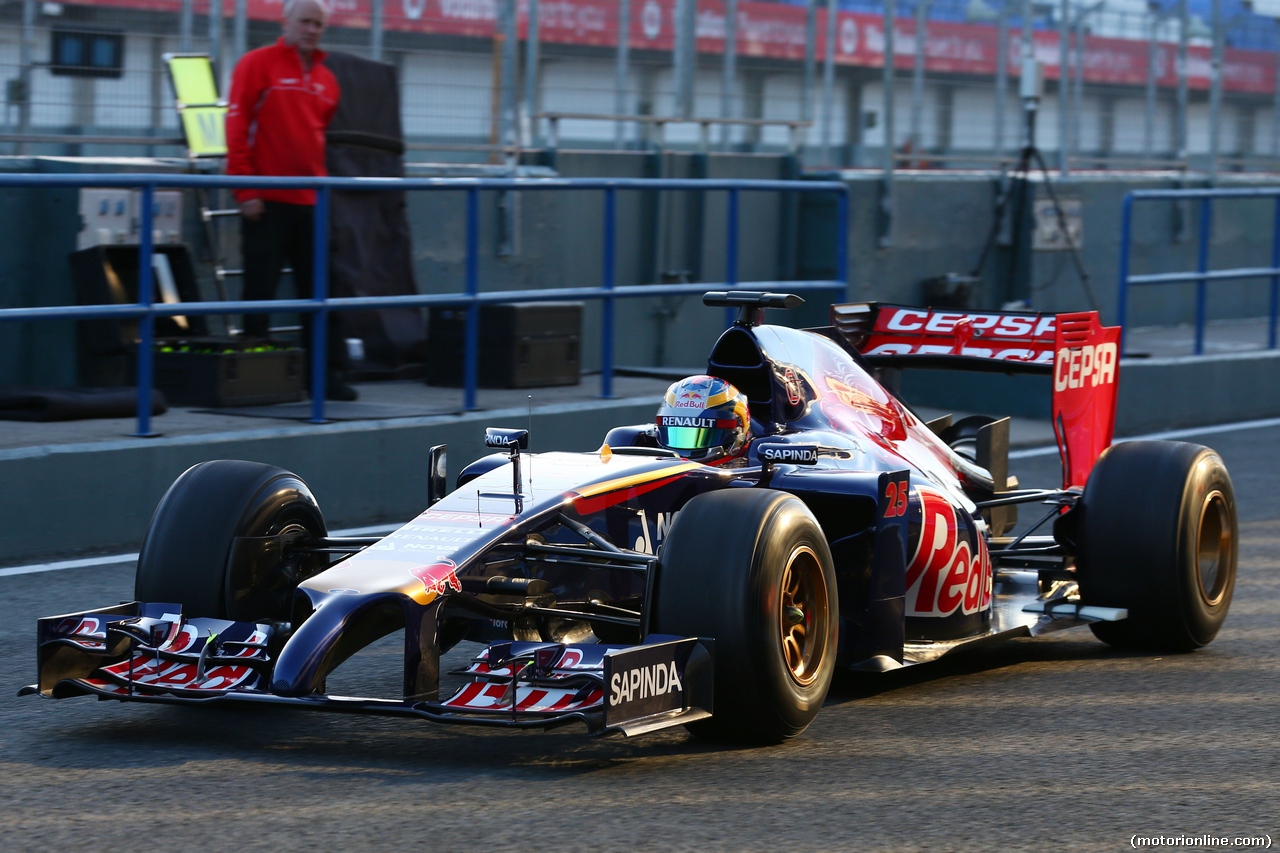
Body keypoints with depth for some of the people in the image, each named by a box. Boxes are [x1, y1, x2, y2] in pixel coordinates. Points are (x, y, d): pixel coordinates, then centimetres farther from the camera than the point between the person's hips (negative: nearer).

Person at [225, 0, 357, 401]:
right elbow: (237, 128, -7)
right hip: (267, 202, -5)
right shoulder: (257, 64, -2)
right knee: (260, 292, 0)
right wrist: (246, 190, -13)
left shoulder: (326, 78, 13)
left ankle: (328, 374, 8)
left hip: (313, 202, 5)